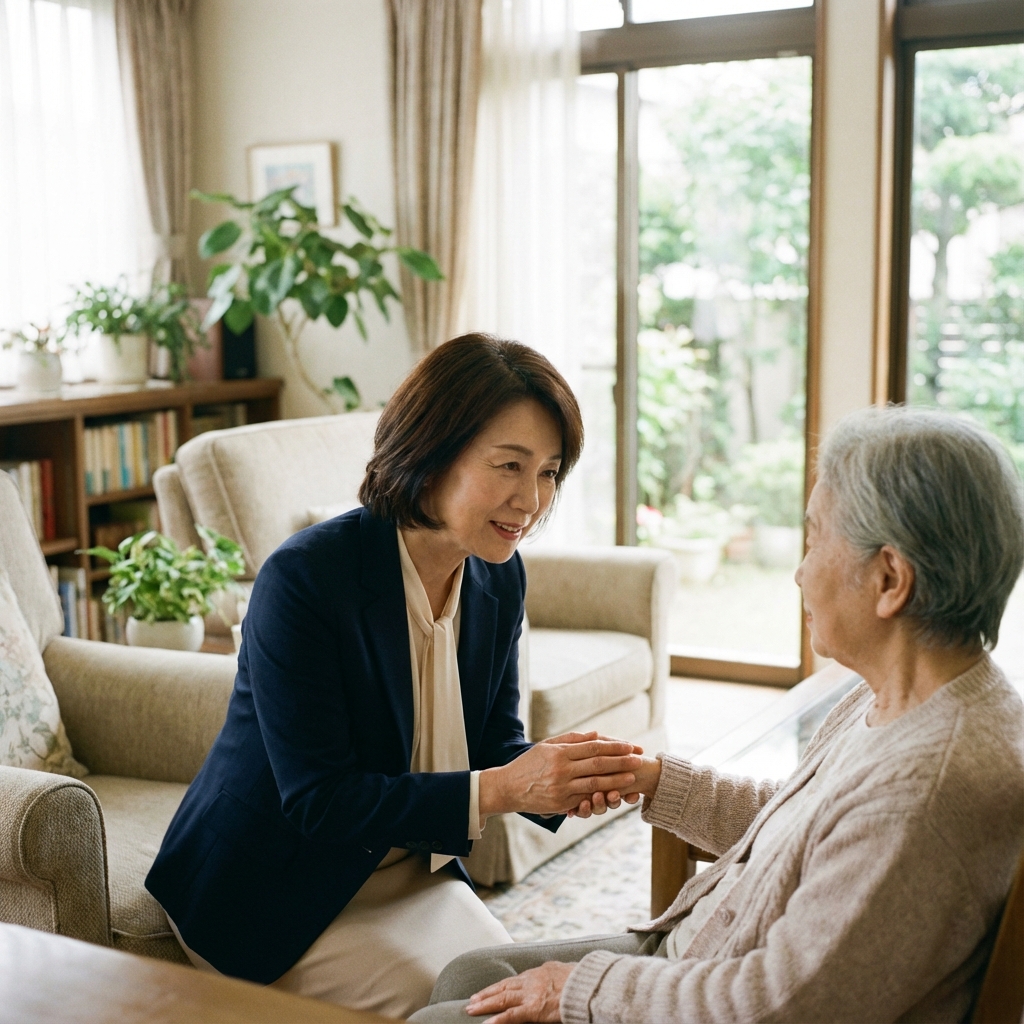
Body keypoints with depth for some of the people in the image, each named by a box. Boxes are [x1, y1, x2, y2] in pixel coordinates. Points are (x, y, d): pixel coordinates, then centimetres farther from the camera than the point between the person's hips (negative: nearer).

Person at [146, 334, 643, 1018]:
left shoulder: (500, 577, -4)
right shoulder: (304, 577, -27)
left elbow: (496, 738, 2)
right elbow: (317, 799, -27)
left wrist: (565, 774, -22)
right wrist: (498, 789, -35)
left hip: (410, 872, 6)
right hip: (275, 897, -6)